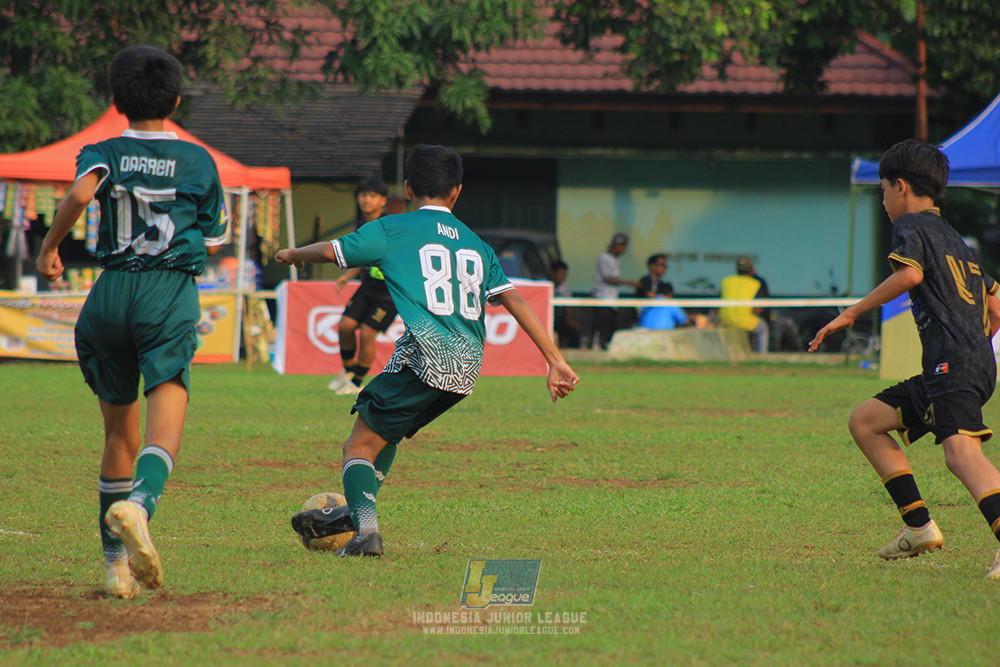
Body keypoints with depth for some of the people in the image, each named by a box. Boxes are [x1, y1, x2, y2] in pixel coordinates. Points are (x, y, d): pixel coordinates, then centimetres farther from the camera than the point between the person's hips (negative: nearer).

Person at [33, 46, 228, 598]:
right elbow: (212, 243, 16)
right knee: (165, 427, -14)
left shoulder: (104, 154, 7)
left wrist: (49, 246, -4)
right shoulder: (198, 161, 10)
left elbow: (81, 192, -17)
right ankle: (139, 505, -45)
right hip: (171, 293, -2)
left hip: (112, 290, 2)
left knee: (120, 434, 13)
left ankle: (117, 564, 16)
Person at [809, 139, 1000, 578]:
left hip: (952, 365, -9)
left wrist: (852, 313, -14)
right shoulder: (955, 240, 27)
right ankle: (919, 526, 12)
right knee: (865, 421, 18)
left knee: (960, 452, -28)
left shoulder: (911, 225, 2)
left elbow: (910, 274, -20)